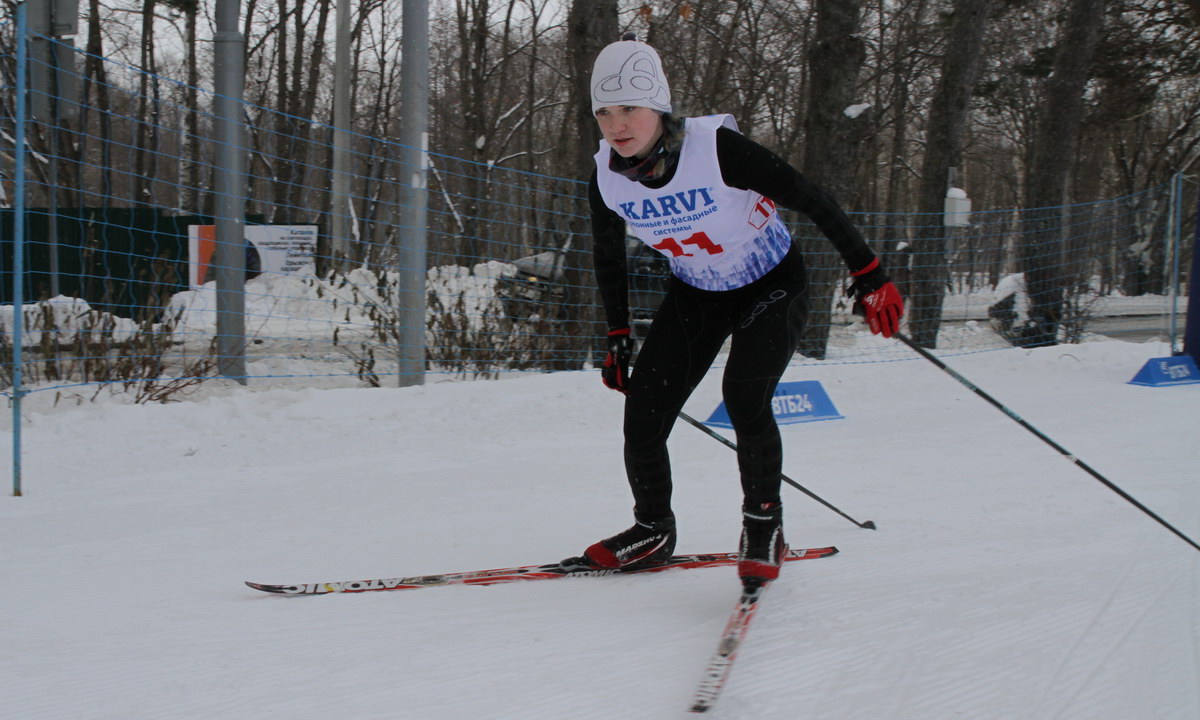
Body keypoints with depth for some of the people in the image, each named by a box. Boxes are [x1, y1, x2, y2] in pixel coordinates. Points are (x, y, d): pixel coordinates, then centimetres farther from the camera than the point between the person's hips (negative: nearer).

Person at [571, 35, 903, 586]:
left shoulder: (716, 148, -30)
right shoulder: (607, 179, -15)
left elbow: (810, 199, -21)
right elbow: (608, 256, 5)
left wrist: (868, 275, -17)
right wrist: (617, 338, 7)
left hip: (772, 285, -4)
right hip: (695, 294, 5)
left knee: (743, 397, -25)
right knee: (642, 416, -7)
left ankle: (764, 524, -2)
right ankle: (653, 530, 18)